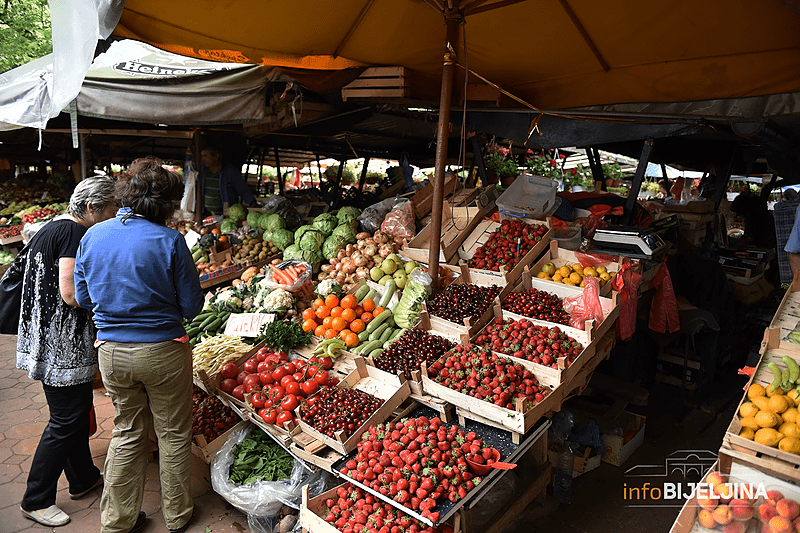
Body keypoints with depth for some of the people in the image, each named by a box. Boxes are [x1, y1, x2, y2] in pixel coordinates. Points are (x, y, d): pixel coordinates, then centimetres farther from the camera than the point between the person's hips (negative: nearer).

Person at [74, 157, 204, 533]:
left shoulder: (91, 237, -1)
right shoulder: (169, 241, -17)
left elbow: (83, 297, 9)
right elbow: (191, 307, -12)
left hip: (111, 351, 5)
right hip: (162, 350, -4)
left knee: (126, 434, 21)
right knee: (173, 434, 14)